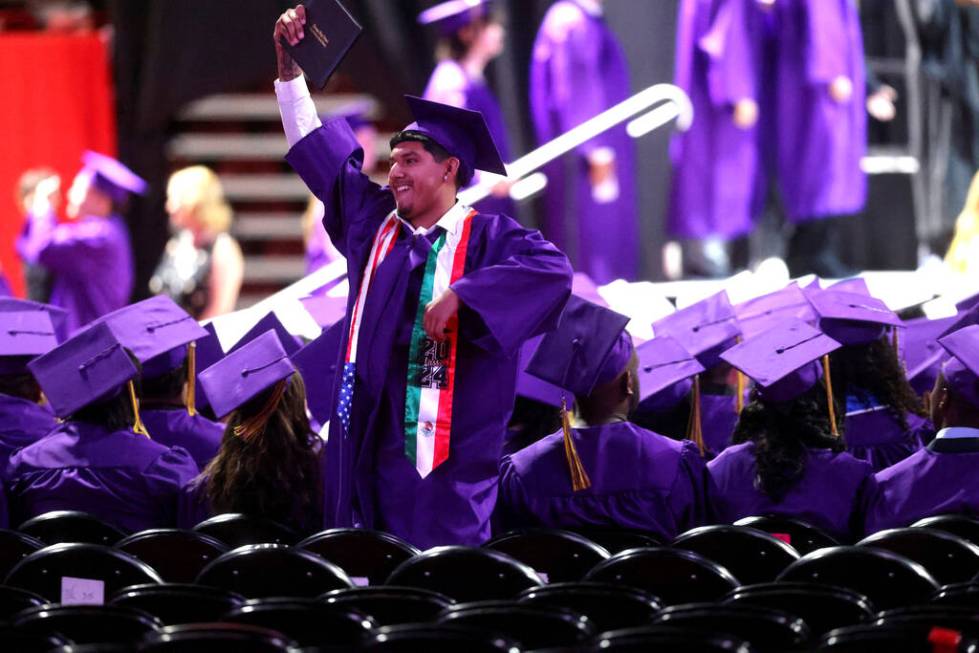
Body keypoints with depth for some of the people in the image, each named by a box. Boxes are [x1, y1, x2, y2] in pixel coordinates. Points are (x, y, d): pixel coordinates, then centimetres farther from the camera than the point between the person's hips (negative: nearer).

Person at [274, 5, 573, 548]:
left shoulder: (487, 237, 0)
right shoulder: (373, 221, 15)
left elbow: (551, 269, -17)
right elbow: (321, 150, 20)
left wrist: (462, 295, -22)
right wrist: (289, 66, 16)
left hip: (451, 441, -5)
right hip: (373, 437, 5)